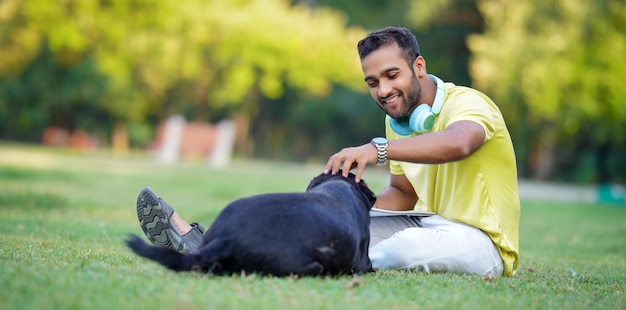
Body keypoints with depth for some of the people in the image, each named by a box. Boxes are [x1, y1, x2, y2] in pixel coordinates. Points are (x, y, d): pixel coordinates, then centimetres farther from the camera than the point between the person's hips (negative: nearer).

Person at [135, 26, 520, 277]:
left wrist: (379, 148, -49)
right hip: (430, 225, 7)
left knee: (409, 247, -40)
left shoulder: (465, 103, -16)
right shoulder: (398, 120, 10)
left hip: (482, 243, -7)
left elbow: (457, 143, -40)